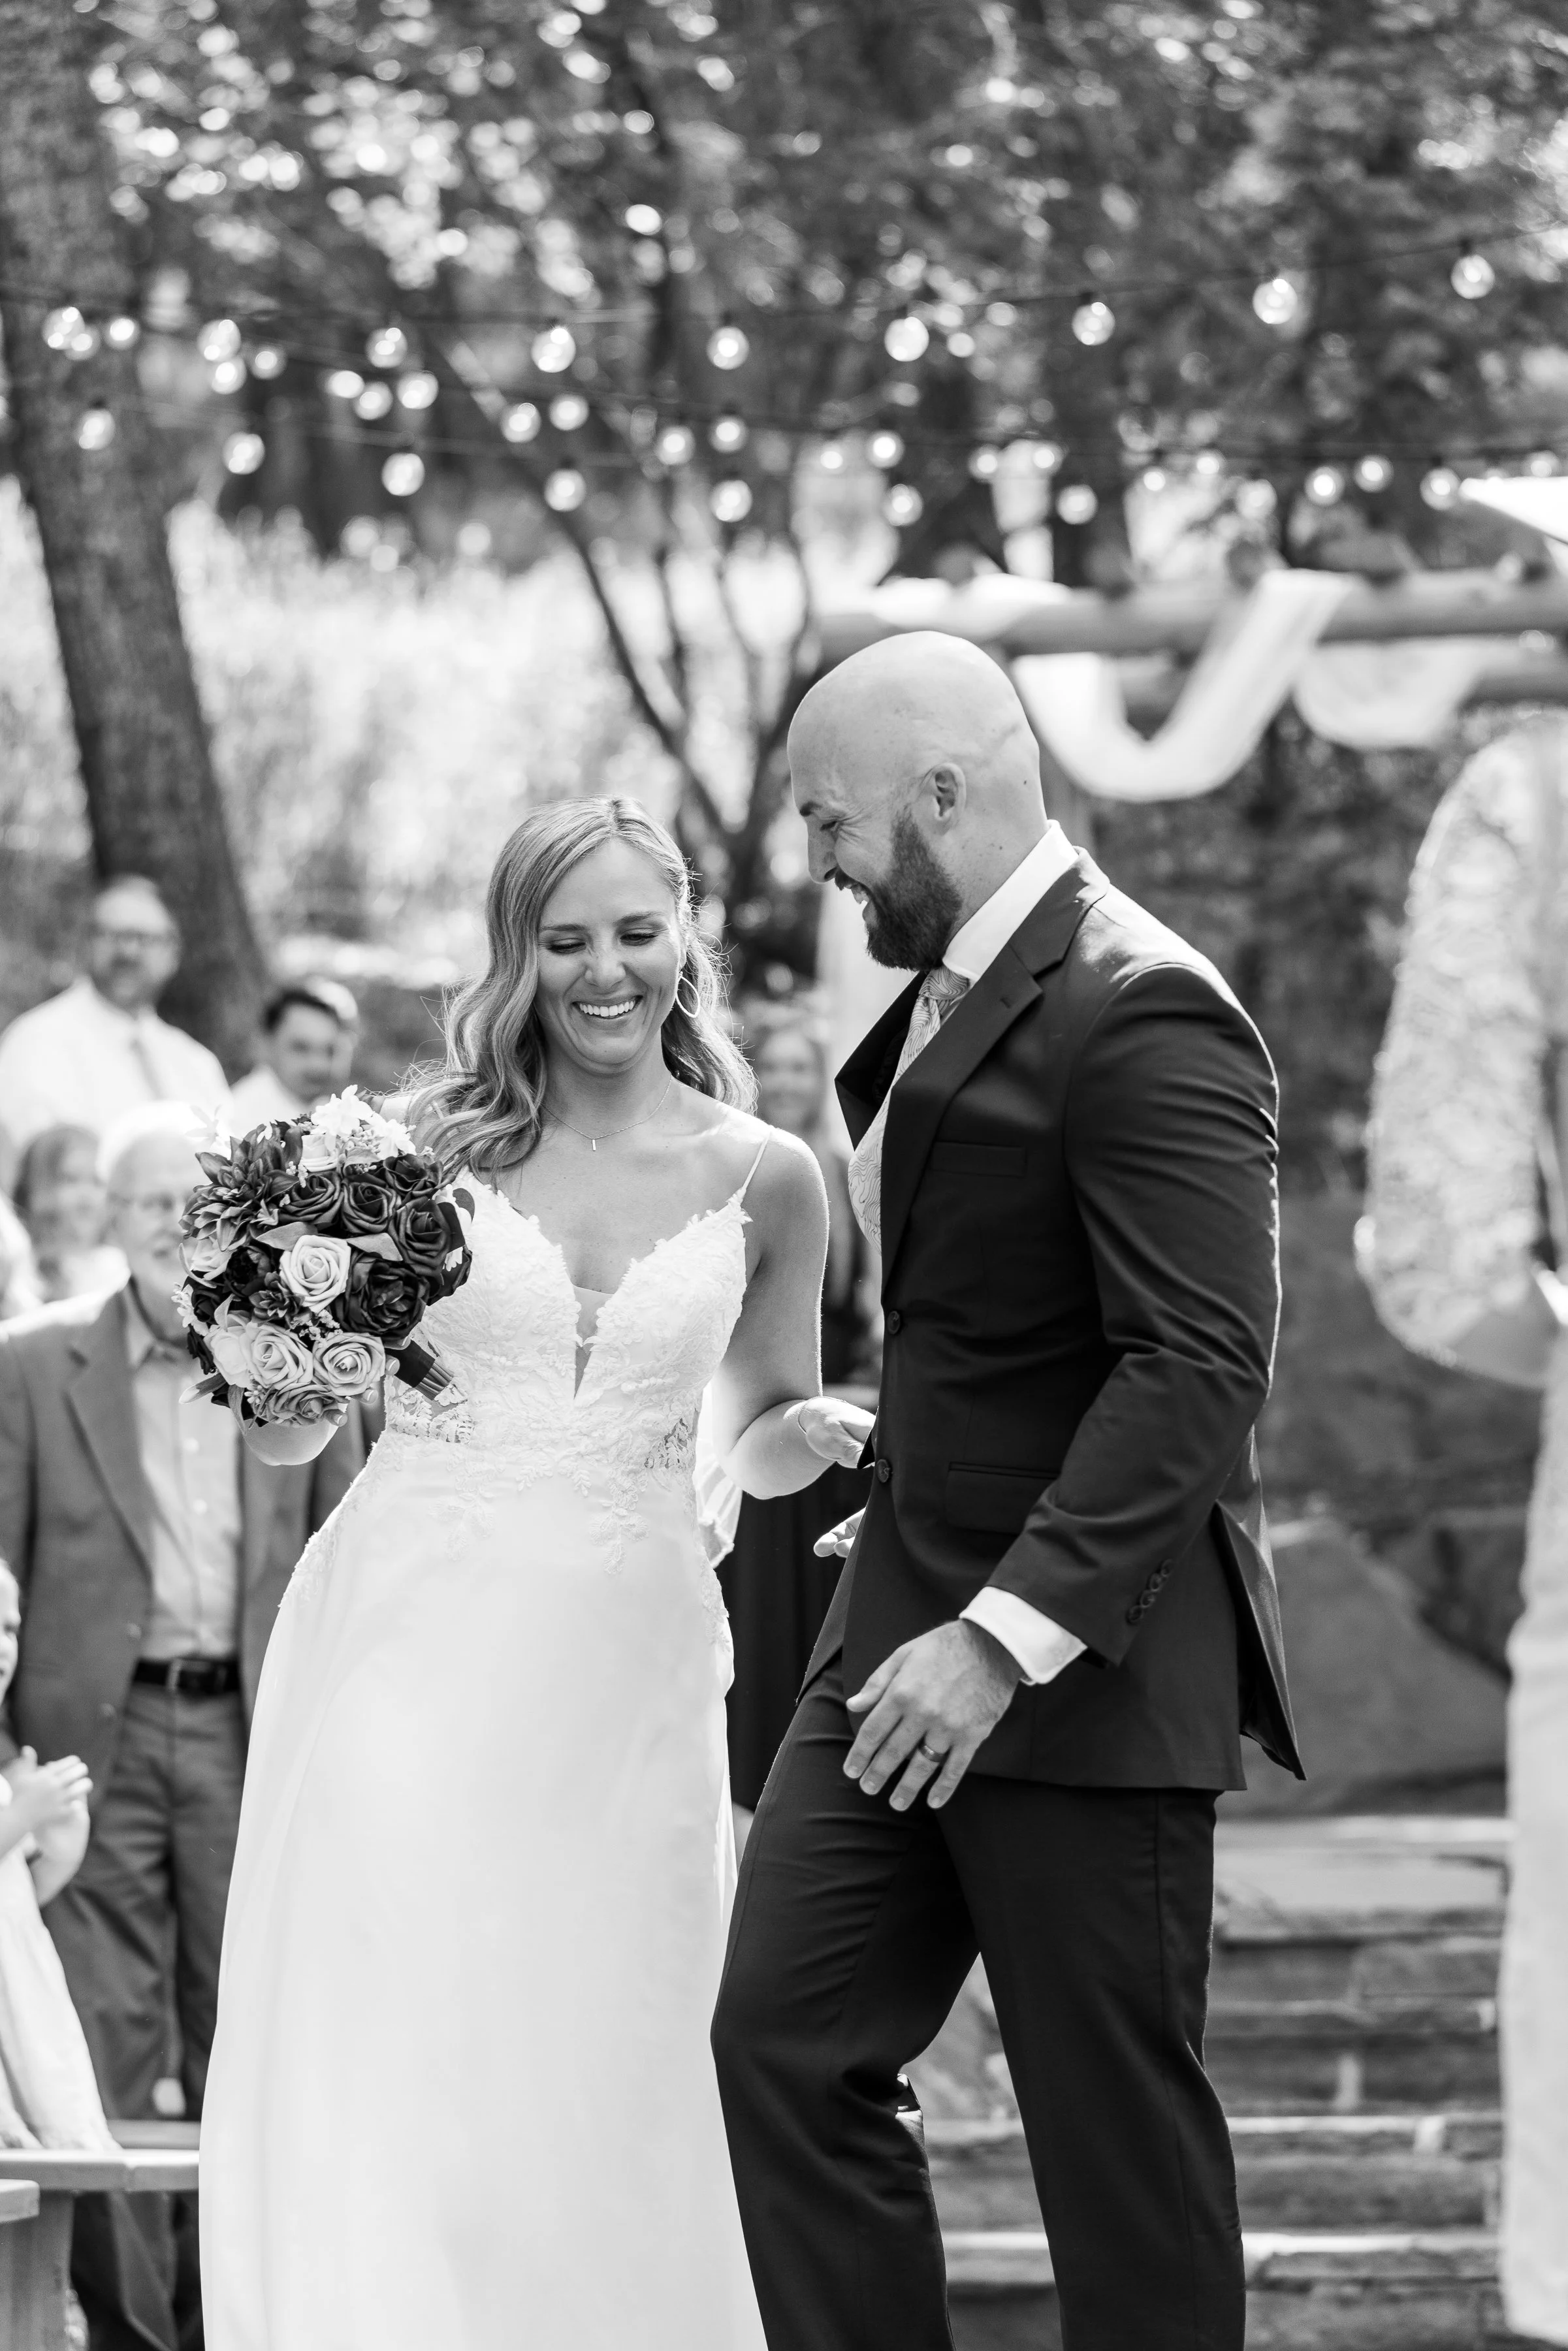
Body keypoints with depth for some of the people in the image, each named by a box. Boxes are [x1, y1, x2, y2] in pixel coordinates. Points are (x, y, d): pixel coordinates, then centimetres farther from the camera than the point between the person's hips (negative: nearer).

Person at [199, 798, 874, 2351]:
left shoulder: (763, 1180, 7)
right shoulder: (424, 1146, 1)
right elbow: (284, 1432, 7)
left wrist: (807, 1435, -2)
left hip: (624, 1676, 2)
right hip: (412, 1642, -2)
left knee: (599, 2094, 3)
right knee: (382, 2078, -8)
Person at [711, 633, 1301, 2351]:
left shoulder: (1141, 1018, -17)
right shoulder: (947, 998, 13)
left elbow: (1203, 1366, -24)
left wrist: (1007, 1634, -27)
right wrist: (906, 1487, 12)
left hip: (1083, 1663, -9)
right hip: (909, 1628, 9)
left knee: (1117, 2118, 0)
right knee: (784, 2038, 3)